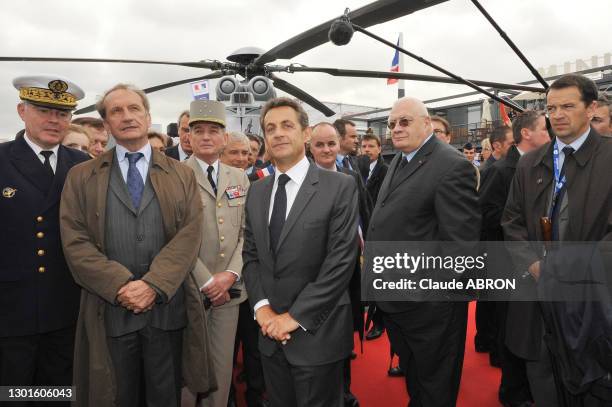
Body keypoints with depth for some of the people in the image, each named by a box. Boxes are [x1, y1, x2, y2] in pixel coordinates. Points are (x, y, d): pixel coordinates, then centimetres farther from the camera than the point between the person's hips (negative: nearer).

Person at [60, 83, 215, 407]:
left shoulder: (182, 175, 7)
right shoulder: (81, 178, 7)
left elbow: (189, 235, -4)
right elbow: (75, 243, -3)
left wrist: (153, 285, -16)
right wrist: (120, 286, -15)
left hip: (169, 308, 0)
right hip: (109, 310, 0)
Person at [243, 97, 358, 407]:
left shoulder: (340, 187, -10)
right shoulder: (257, 191, 8)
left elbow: (341, 260, -15)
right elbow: (250, 255, 7)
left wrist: (296, 316, -15)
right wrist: (262, 307, -7)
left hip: (316, 332, -5)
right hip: (271, 332, 5)